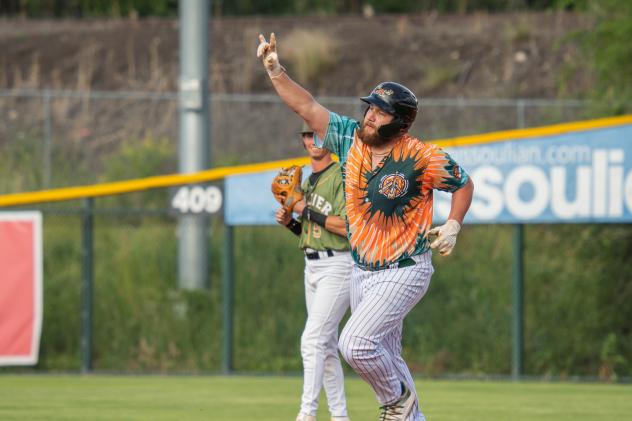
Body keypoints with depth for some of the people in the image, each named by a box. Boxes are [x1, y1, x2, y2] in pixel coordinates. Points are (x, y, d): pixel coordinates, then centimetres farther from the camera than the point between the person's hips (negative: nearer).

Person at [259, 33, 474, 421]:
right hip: (362, 271, 7)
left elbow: (464, 184, 0)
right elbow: (308, 107, -4)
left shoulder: (422, 157, -16)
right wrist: (276, 71, -15)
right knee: (384, 359, 15)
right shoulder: (351, 139, -2)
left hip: (405, 272, -7)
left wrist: (452, 226, -11)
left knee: (355, 343, -20)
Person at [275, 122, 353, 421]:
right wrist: (290, 222, 4)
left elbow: (347, 226, -21)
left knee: (312, 340, -17)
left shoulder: (342, 177, -11)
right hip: (313, 267, 9)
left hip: (338, 266, -9)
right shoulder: (307, 183, 17)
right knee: (326, 346, 10)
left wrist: (307, 211, -16)